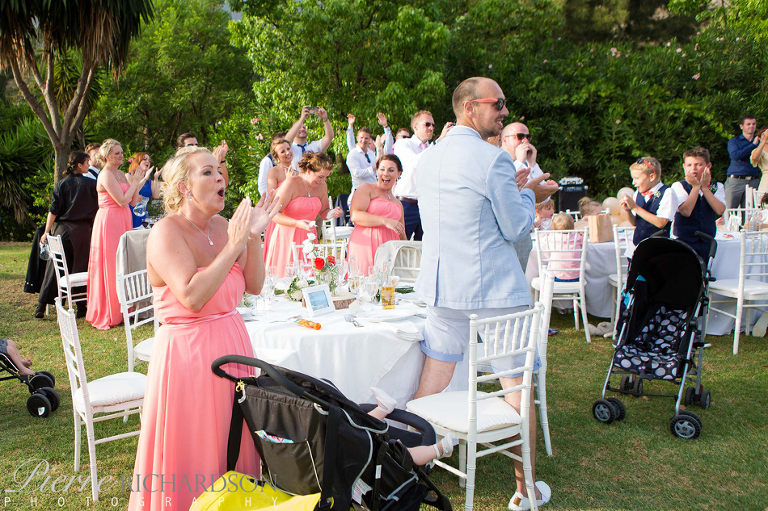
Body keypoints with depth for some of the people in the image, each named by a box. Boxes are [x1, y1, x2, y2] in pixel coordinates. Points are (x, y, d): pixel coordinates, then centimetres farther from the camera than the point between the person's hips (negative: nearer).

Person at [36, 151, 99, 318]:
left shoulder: (62, 184, 3)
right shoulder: (90, 184, -2)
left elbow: (54, 210, 0)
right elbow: (98, 207, 1)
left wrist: (47, 231, 2)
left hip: (62, 229, 2)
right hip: (82, 230, -2)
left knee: (54, 267, 7)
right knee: (80, 268, 3)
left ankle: (41, 306, 9)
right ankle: (81, 308, 5)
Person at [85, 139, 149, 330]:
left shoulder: (120, 174, 15)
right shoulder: (106, 175, -12)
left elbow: (133, 201, 11)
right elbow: (122, 200, -20)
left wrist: (140, 181, 1)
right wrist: (135, 182, -10)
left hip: (122, 222, 9)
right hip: (109, 223, -9)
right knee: (110, 268, -3)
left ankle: (119, 311, 18)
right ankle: (108, 316, 4)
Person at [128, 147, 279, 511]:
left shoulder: (222, 226, 7)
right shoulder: (167, 232, -13)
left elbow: (254, 287, 5)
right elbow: (193, 297, -25)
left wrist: (254, 237, -7)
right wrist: (234, 245, -23)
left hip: (232, 344, 7)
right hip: (187, 353, -6)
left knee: (234, 445, 14)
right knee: (191, 454, 5)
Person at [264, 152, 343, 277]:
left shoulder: (321, 186, 7)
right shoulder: (291, 183, -11)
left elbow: (323, 212, 20)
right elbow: (274, 214, -16)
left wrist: (332, 213, -4)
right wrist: (297, 223, -28)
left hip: (308, 238, 5)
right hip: (287, 237, -5)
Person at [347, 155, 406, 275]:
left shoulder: (398, 204, 27)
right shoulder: (367, 189, 8)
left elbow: (401, 236, 32)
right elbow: (355, 215, -9)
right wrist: (385, 221, -14)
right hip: (365, 246, -5)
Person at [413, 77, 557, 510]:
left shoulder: (427, 160, 8)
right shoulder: (494, 160, -16)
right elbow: (517, 228, -11)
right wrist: (528, 194, 8)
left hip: (443, 288, 6)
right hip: (496, 291, -6)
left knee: (431, 382, 14)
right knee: (519, 387, 8)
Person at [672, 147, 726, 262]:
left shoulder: (717, 187, 7)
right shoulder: (678, 186, -1)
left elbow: (720, 210, -11)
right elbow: (686, 211, -17)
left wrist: (704, 187, -12)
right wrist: (696, 186, -13)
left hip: (707, 243, 3)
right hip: (684, 241, -3)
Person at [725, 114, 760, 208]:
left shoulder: (760, 142, 16)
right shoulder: (734, 141, 8)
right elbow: (735, 155, -12)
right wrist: (753, 145, -8)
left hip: (753, 182, 3)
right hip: (735, 181, -3)